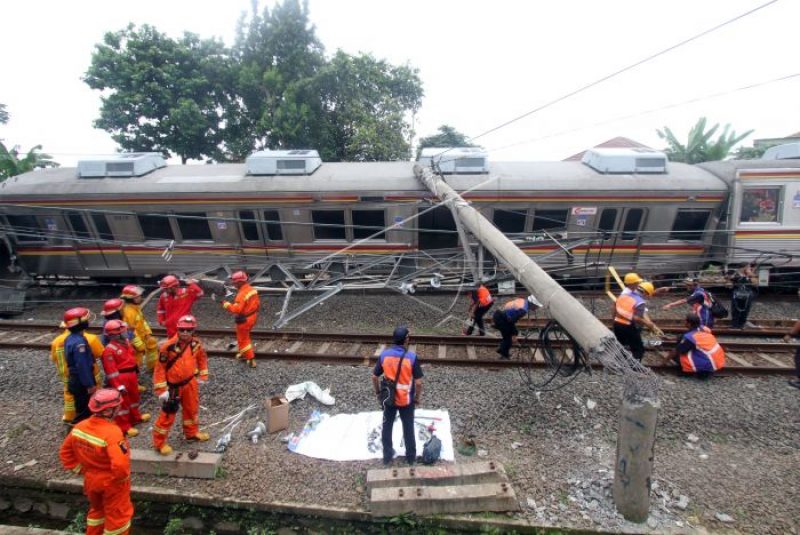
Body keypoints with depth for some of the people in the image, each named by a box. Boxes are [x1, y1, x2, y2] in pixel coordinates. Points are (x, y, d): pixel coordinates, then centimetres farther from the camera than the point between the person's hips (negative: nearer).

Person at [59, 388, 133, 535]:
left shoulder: (79, 427, -12)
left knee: (97, 508, 32)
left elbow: (65, 452, 3)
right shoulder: (112, 432, -35)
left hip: (91, 479, 7)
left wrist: (81, 470, 11)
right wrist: (123, 477, -16)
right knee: (118, 514, 17)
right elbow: (120, 464, -37)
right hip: (112, 483, -7)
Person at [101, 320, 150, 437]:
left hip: (131, 375, 9)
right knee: (123, 402, 3)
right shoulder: (109, 350, -22)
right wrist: (118, 386, -20)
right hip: (121, 378, -9)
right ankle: (124, 426, 17)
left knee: (134, 396, 23)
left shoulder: (125, 342, 5)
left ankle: (135, 417, 42)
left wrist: (136, 372, 24)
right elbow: (111, 370, -21)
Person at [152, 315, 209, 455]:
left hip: (190, 382, 6)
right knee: (168, 414, 3)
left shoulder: (196, 343, -9)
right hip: (173, 386, -5)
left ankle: (192, 433, 42)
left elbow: (202, 358, 10)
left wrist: (202, 376, 11)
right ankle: (159, 443, 25)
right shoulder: (168, 346, -25)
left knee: (192, 408, 20)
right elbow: (160, 368, -17)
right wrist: (162, 389, -16)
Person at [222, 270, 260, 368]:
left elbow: (236, 309, -32)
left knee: (243, 339, 8)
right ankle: (244, 352, 45)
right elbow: (257, 303, 8)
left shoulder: (242, 294, -26)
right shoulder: (252, 289, 0)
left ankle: (251, 360, 13)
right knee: (244, 336, 28)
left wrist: (226, 304, -19)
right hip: (252, 317, 8)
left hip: (244, 320, -8)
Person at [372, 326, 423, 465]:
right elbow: (418, 382, -18)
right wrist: (417, 397, 0)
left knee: (387, 426, 21)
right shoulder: (412, 357, -22)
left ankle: (387, 455, 36)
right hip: (406, 400, -2)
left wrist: (378, 392, 10)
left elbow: (374, 377, -5)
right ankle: (411, 456, 35)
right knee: (408, 428, 18)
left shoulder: (384, 355, -14)